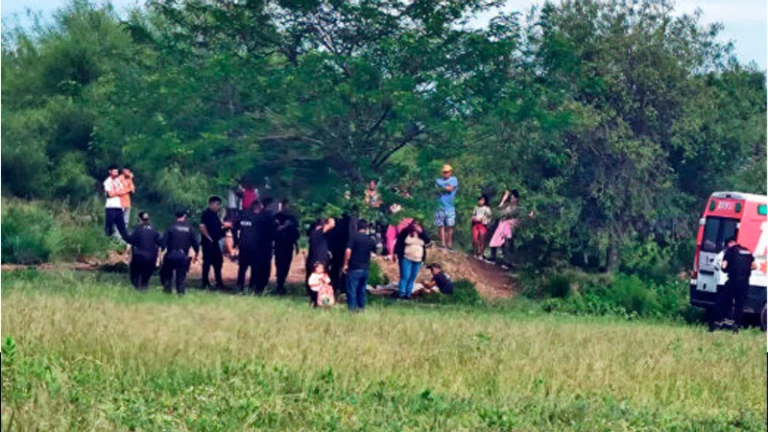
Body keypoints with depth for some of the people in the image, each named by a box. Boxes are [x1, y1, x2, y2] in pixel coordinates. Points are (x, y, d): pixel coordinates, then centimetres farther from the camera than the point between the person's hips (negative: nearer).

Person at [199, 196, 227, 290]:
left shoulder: (214, 215, 17)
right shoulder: (206, 214, -12)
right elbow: (202, 227, -24)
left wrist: (224, 227, 6)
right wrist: (209, 238, -21)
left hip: (215, 242, 10)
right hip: (208, 243, -10)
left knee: (218, 262, 12)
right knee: (207, 263, -5)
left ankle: (219, 283, 18)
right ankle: (205, 284, 0)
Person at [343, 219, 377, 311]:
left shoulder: (353, 236, -10)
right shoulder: (370, 240, 6)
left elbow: (348, 251, -18)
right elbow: (374, 253, 17)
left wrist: (345, 264, -10)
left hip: (354, 268, -5)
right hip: (365, 268, 5)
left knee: (351, 289, -2)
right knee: (362, 289, 16)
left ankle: (352, 308, -4)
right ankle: (361, 307, 19)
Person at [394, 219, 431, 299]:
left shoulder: (422, 232, 4)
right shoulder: (405, 232, -4)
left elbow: (427, 241, -11)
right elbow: (398, 243, -1)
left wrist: (421, 232, -19)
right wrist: (395, 253, -5)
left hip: (418, 260, 4)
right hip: (406, 258, -4)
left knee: (412, 278, 6)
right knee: (405, 276, -12)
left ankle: (408, 294, 12)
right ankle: (401, 294, -11)